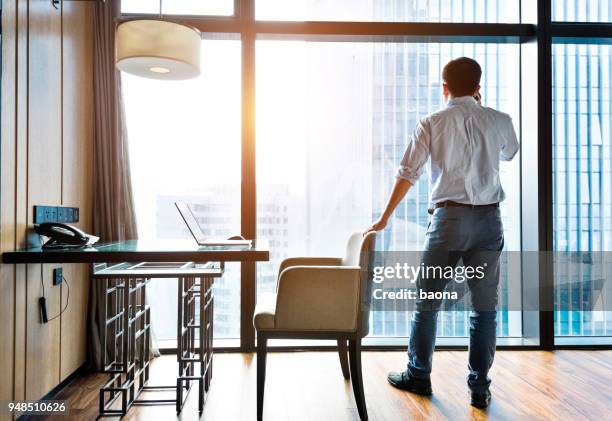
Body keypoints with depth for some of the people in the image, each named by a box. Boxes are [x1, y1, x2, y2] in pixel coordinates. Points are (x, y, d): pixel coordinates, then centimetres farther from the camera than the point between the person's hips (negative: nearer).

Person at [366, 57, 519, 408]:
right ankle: (480, 388, 16)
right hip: (489, 219, 2)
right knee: (485, 306, 9)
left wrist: (384, 218, 7)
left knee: (427, 301, 11)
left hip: (449, 217, -2)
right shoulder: (500, 121, 5)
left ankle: (418, 377, 24)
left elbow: (408, 175, -2)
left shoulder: (432, 124, -1)